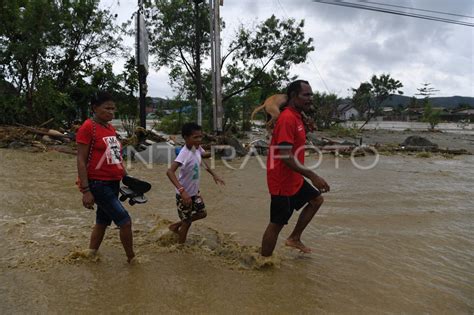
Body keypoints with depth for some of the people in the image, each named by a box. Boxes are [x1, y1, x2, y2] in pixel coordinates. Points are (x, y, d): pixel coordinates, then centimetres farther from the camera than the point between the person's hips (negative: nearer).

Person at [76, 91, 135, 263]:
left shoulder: (110, 128, 12)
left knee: (103, 221, 18)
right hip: (98, 184, -8)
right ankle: (131, 258, 13)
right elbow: (81, 160, -15)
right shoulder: (87, 127, -12)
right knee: (125, 221, -6)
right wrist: (85, 190, -19)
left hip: (113, 183, 8)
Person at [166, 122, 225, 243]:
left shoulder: (197, 148, -8)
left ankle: (176, 225, 37)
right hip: (185, 194, -8)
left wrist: (214, 174, 12)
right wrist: (182, 190, -51)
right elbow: (170, 171, -43)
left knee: (202, 213, 20)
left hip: (195, 191, 8)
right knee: (187, 221, 8)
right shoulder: (184, 153, -32)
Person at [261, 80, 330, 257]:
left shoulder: (296, 116, 10)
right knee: (276, 225, 1)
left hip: (294, 179, 10)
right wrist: (313, 176, -29)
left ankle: (294, 238, 26)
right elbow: (286, 157, -29)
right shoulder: (287, 118, -22)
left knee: (316, 199, 21)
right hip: (282, 182, -10)